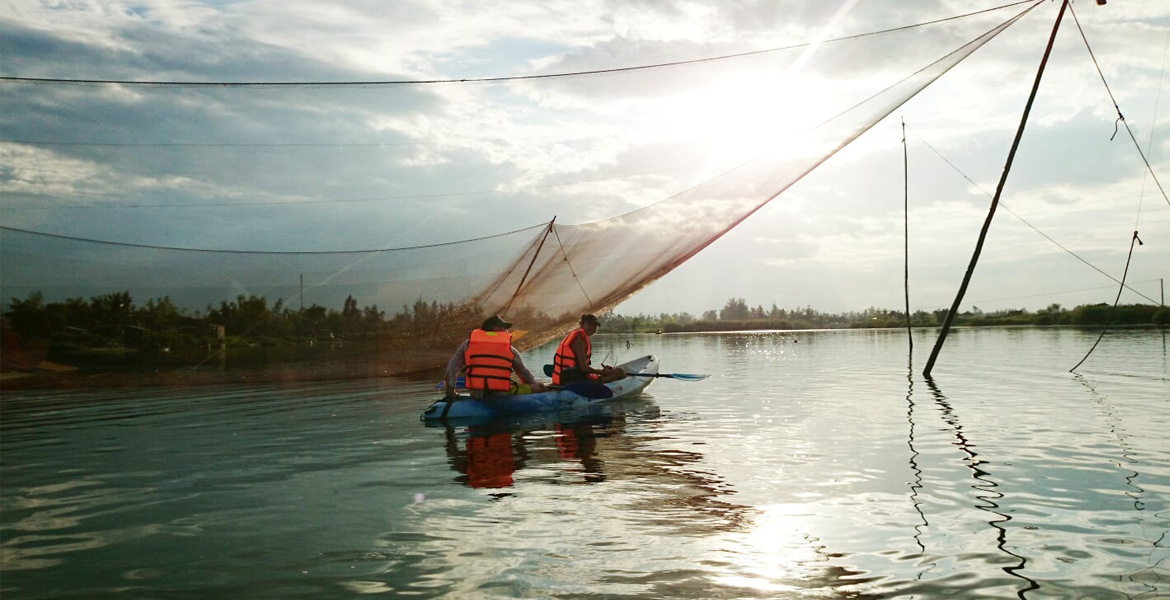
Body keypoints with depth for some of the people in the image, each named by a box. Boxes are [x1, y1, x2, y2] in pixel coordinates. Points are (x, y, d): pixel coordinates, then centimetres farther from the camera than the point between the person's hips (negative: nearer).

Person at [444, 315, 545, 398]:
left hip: (476, 396, 2)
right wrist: (536, 388, 37)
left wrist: (450, 391, 15)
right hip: (502, 396, -2)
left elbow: (453, 366, 12)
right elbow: (524, 373, 22)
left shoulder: (468, 343, 16)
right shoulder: (509, 348, 14)